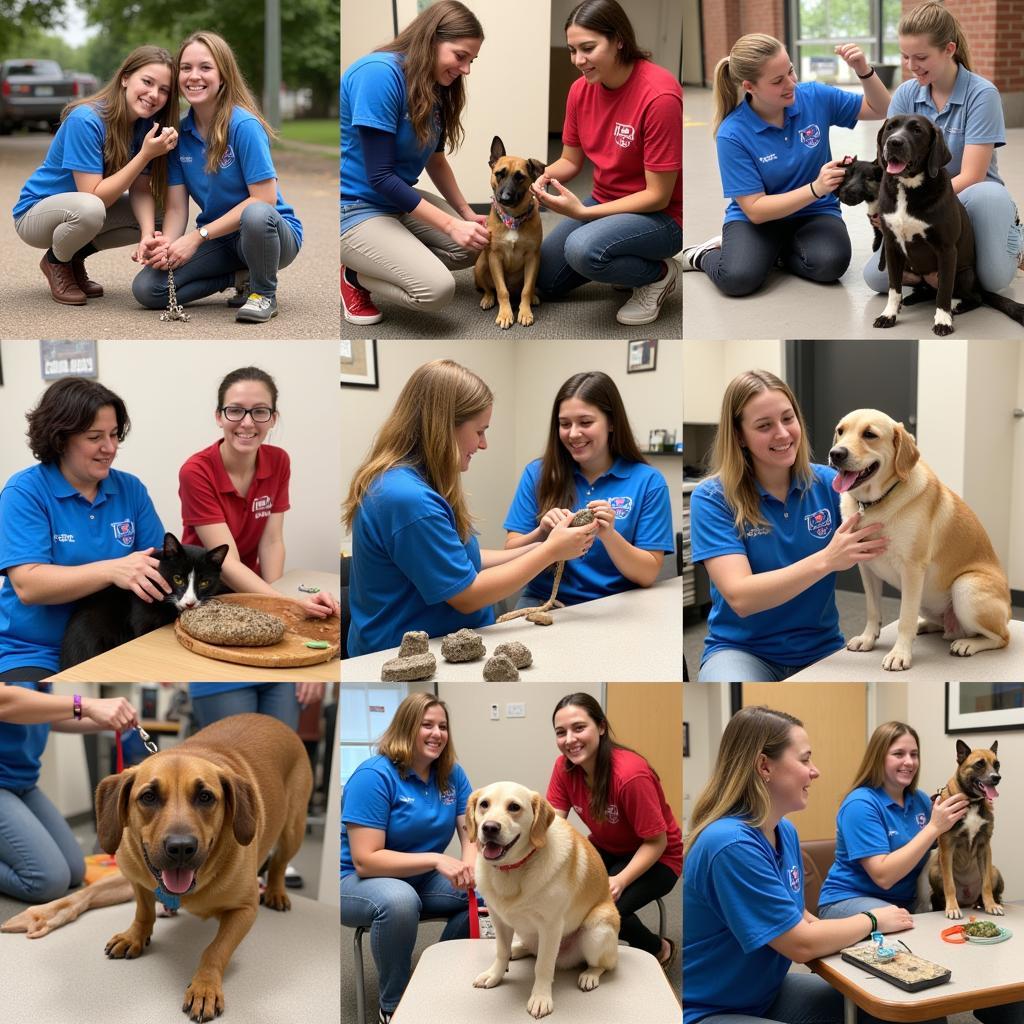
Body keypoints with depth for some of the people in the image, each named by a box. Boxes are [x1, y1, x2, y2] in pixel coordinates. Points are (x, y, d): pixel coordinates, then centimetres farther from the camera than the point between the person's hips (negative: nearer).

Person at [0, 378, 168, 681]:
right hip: (34, 654, -5)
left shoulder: (130, 488, 7)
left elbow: (159, 561, 3)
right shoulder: (25, 491, -7)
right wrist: (112, 570, -30)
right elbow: (27, 586, -17)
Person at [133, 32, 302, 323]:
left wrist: (197, 236, -23)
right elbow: (176, 208, -2)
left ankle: (263, 293, -11)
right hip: (219, 238, 5)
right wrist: (167, 243, -25)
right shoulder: (178, 132, -2)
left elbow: (264, 198, -22)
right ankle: (240, 276, 4)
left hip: (271, 232, -5)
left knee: (257, 215, -41)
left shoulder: (244, 125, -19)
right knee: (146, 288, -13)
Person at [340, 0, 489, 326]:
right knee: (437, 289, -24)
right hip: (353, 207, -9)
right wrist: (451, 224, -23)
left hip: (398, 200, 10)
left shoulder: (436, 88, 4)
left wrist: (466, 214, -1)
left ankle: (369, 262, 9)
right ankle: (353, 275, 1)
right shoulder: (379, 73, -23)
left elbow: (435, 159, 14)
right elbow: (379, 176, -24)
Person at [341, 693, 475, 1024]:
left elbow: (471, 833, -2)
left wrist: (470, 866, -27)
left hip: (422, 879, 6)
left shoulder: (451, 774, -2)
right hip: (357, 882, -6)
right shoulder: (374, 775, -21)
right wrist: (436, 860, -33)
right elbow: (365, 860, -25)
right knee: (399, 900, -38)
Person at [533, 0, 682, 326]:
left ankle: (659, 274, -6)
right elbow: (570, 160, 8)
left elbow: (657, 196, -23)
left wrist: (582, 212, -27)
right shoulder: (581, 89, -5)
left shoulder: (659, 95, -27)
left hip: (662, 216, -8)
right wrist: (542, 177, -16)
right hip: (605, 202, 8)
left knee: (582, 249, -33)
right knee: (545, 280, 6)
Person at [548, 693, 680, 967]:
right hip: (606, 849, 5)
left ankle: (660, 950, 1)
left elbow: (656, 842, -23)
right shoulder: (565, 767, -12)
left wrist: (620, 880, -36)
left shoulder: (630, 774, -30)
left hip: (655, 859, -5)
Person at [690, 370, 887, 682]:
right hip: (741, 650, -3)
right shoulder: (712, 498, -8)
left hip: (822, 648, 4)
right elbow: (740, 597, -19)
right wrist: (826, 560, -29)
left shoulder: (827, 483, 2)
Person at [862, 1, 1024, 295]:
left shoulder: (981, 94, -14)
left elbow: (970, 177, -20)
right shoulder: (906, 95, 0)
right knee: (876, 275, -22)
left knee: (988, 194, -40)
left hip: (970, 204, -3)